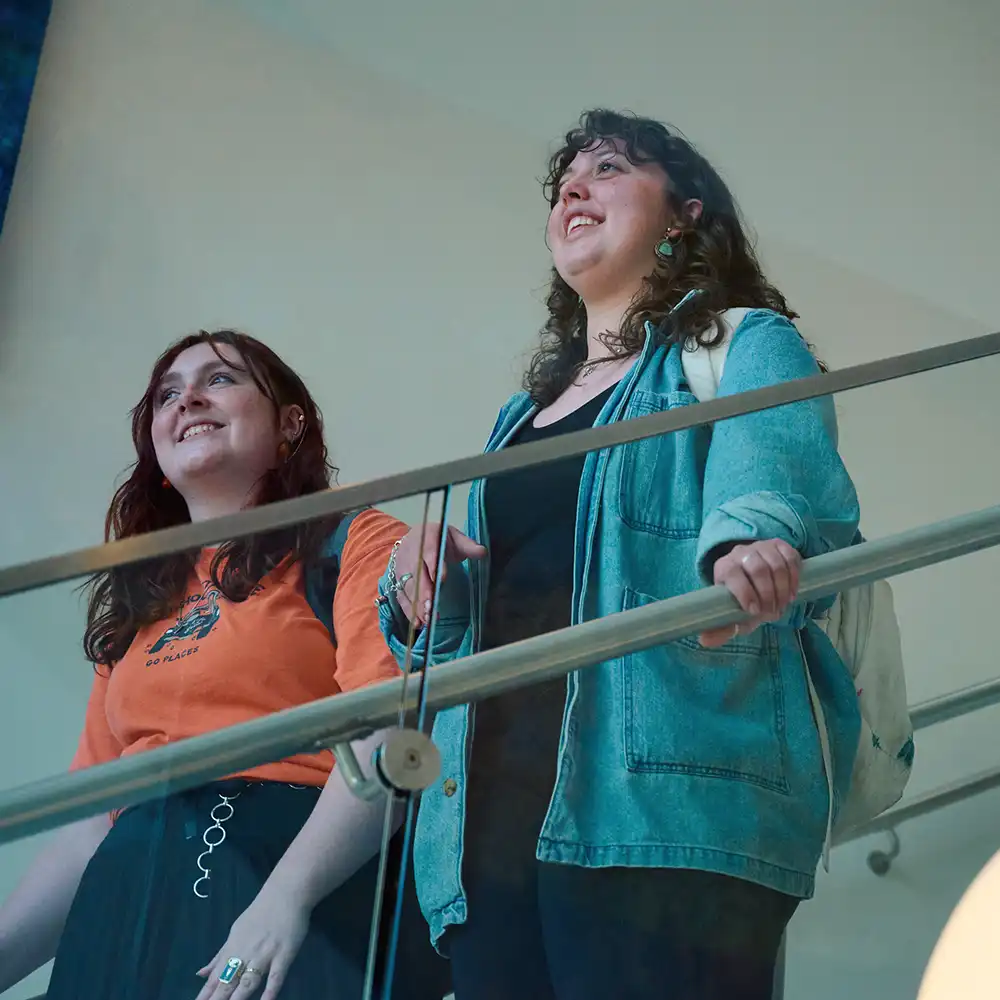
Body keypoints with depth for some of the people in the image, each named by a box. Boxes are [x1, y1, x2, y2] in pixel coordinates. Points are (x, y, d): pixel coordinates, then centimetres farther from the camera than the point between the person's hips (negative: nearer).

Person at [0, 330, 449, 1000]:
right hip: (130, 917, 6)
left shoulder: (354, 543, 2)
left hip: (311, 915, -5)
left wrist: (288, 895, -27)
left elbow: (392, 730, -14)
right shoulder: (139, 608, 21)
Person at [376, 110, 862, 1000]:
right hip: (490, 819, 6)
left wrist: (750, 544, -39)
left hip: (668, 812, -6)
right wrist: (420, 578, 4)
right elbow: (459, 623, 28)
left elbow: (775, 474, -15)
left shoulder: (747, 347, 9)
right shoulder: (524, 414, 29)